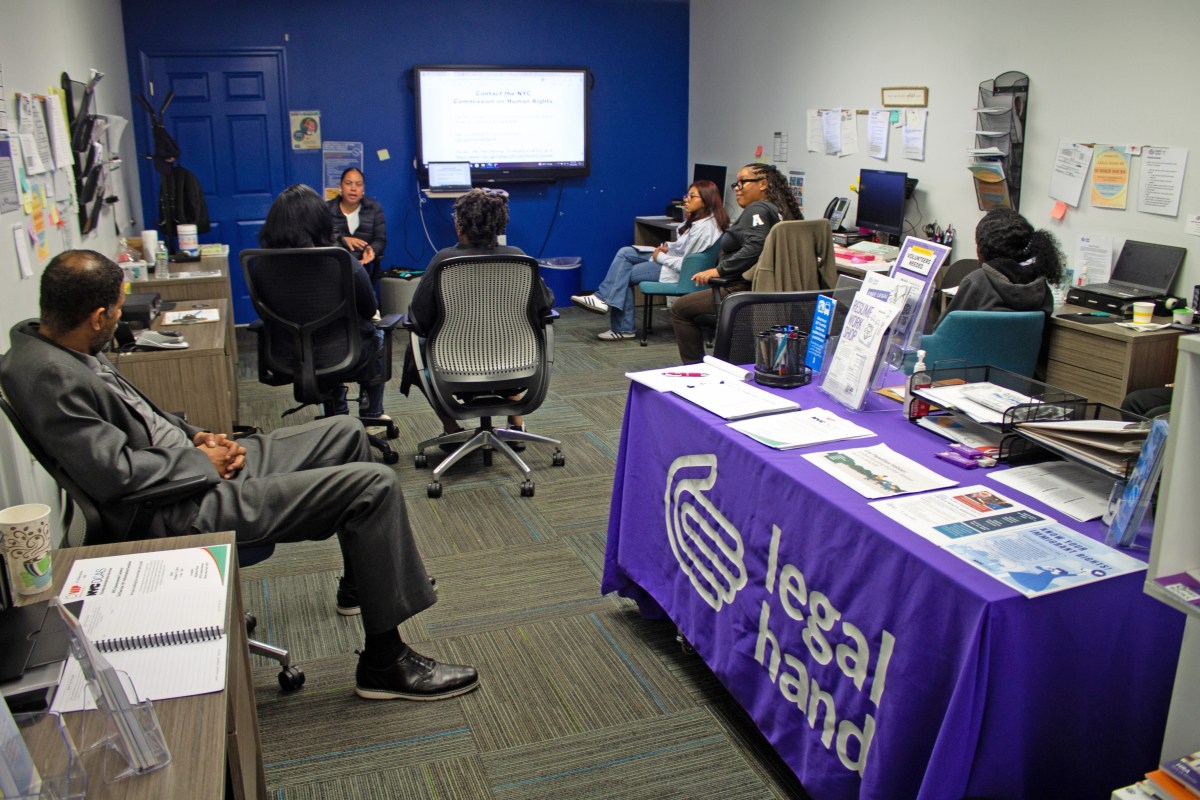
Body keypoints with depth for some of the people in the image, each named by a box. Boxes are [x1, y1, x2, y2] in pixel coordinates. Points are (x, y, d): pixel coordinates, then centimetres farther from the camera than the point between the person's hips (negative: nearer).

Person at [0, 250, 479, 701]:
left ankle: (362, 581, 34)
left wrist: (196, 436, 5)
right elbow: (115, 473, -26)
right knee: (373, 485, -17)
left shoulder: (55, 343, 8)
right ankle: (385, 664, -6)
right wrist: (201, 462, -12)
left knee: (345, 433, 17)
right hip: (183, 511, -11)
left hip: (196, 465, 11)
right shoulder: (48, 375, -23)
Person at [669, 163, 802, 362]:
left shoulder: (757, 209, -13)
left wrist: (718, 270, -23)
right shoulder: (778, 210, 15)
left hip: (747, 290, -11)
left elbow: (755, 246, -28)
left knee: (679, 309, 0)